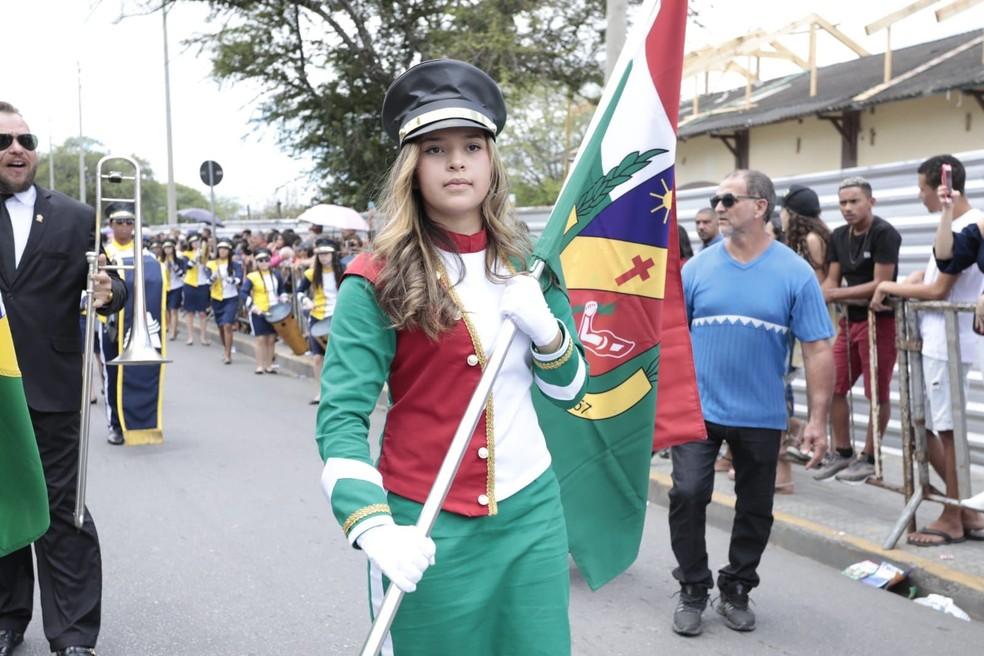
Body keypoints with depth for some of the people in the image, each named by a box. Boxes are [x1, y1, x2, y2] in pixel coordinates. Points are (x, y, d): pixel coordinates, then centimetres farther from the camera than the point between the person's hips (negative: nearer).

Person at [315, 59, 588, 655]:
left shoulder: (527, 263, 5)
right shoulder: (378, 281, -9)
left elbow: (571, 390, 10)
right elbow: (341, 418, -14)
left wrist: (544, 327, -10)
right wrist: (372, 527, -28)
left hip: (533, 510, 4)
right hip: (426, 527, -4)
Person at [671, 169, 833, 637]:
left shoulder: (795, 273, -6)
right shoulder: (697, 267, -2)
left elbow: (818, 351, -6)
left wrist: (817, 419, -9)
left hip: (761, 417, 0)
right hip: (698, 409, 0)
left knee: (755, 509, 11)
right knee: (687, 495, -7)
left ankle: (736, 590, 30)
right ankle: (693, 589, 13)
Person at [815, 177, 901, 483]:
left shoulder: (884, 233, -12)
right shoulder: (839, 237, 10)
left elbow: (881, 284, -18)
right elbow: (831, 280, 9)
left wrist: (838, 294, -22)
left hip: (880, 320, -8)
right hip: (850, 320, 8)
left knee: (877, 394, 1)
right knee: (834, 387, 10)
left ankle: (868, 458, 12)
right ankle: (842, 452, 23)